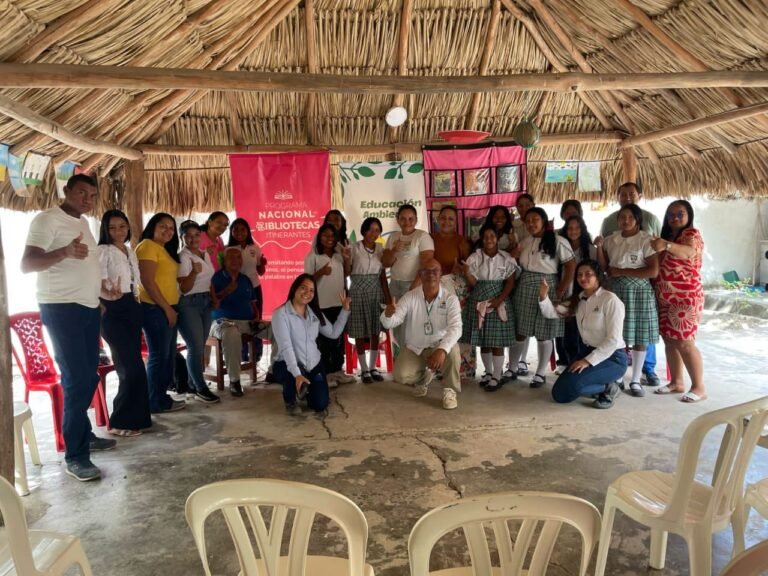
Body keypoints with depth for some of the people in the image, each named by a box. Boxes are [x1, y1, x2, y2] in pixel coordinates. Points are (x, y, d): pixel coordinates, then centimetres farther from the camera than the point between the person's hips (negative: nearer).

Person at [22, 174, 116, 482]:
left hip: (88, 308, 8)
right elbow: (26, 264, -20)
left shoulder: (83, 222, 15)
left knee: (89, 377, 12)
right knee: (76, 380, -10)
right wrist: (65, 252, -36)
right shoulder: (47, 219, -10)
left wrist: (102, 294, 19)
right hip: (61, 309, -8)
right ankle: (75, 456, -4)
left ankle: (84, 434, 26)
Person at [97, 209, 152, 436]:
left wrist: (136, 305, 10)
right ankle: (120, 422, 0)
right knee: (132, 367, -11)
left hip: (132, 308, 7)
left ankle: (134, 417, 18)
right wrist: (109, 294, -39)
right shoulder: (103, 251, -8)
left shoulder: (131, 252, 16)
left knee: (131, 365, 9)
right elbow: (98, 282, -21)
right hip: (113, 311, -7)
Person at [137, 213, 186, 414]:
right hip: (154, 308, -9)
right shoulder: (148, 246, -9)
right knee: (159, 355, -4)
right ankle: (156, 402, 5)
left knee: (169, 355, 12)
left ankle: (162, 397, 20)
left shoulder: (166, 249, 20)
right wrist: (167, 308, -15)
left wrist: (171, 308, 12)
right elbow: (147, 281, -17)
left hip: (167, 308, 10)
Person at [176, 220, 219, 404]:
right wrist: (194, 272, -33)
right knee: (196, 346, -8)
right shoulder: (182, 258, -13)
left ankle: (193, 384, 20)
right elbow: (184, 288, -18)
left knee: (199, 346, 10)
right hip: (188, 304, -7)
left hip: (205, 303, 7)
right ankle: (201, 389, 0)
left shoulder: (205, 254, 10)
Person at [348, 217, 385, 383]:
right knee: (360, 333, 0)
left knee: (375, 332, 6)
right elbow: (347, 272, -6)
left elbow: (382, 274, 11)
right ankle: (364, 370, 11)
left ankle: (373, 368, 18)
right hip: (358, 292, -4)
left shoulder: (381, 249, 6)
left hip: (376, 292, 4)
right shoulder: (354, 248, -5)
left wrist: (387, 295, 8)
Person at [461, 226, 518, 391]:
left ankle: (497, 377, 8)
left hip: (499, 302, -2)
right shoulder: (474, 257, 2)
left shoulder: (506, 258, -1)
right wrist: (466, 273, -21)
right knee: (483, 340, 9)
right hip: (479, 302, 2)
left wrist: (499, 300, -15)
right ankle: (488, 372, 25)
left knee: (497, 340, -1)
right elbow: (473, 283, -1)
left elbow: (510, 283, -3)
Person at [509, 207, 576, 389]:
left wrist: (560, 291, -13)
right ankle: (511, 369, 20)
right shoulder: (524, 242, 10)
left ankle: (540, 374, 16)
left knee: (544, 334, 4)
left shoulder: (558, 241, -6)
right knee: (519, 331, 7)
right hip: (524, 287, 4)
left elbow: (571, 266, -10)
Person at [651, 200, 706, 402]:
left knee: (685, 342, -9)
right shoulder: (667, 235, 16)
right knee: (669, 340, 9)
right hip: (665, 298, 8)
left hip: (686, 297, -7)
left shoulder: (692, 234, -8)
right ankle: (677, 382, 18)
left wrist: (667, 245, -50)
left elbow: (689, 252, -33)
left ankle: (699, 387, 0)